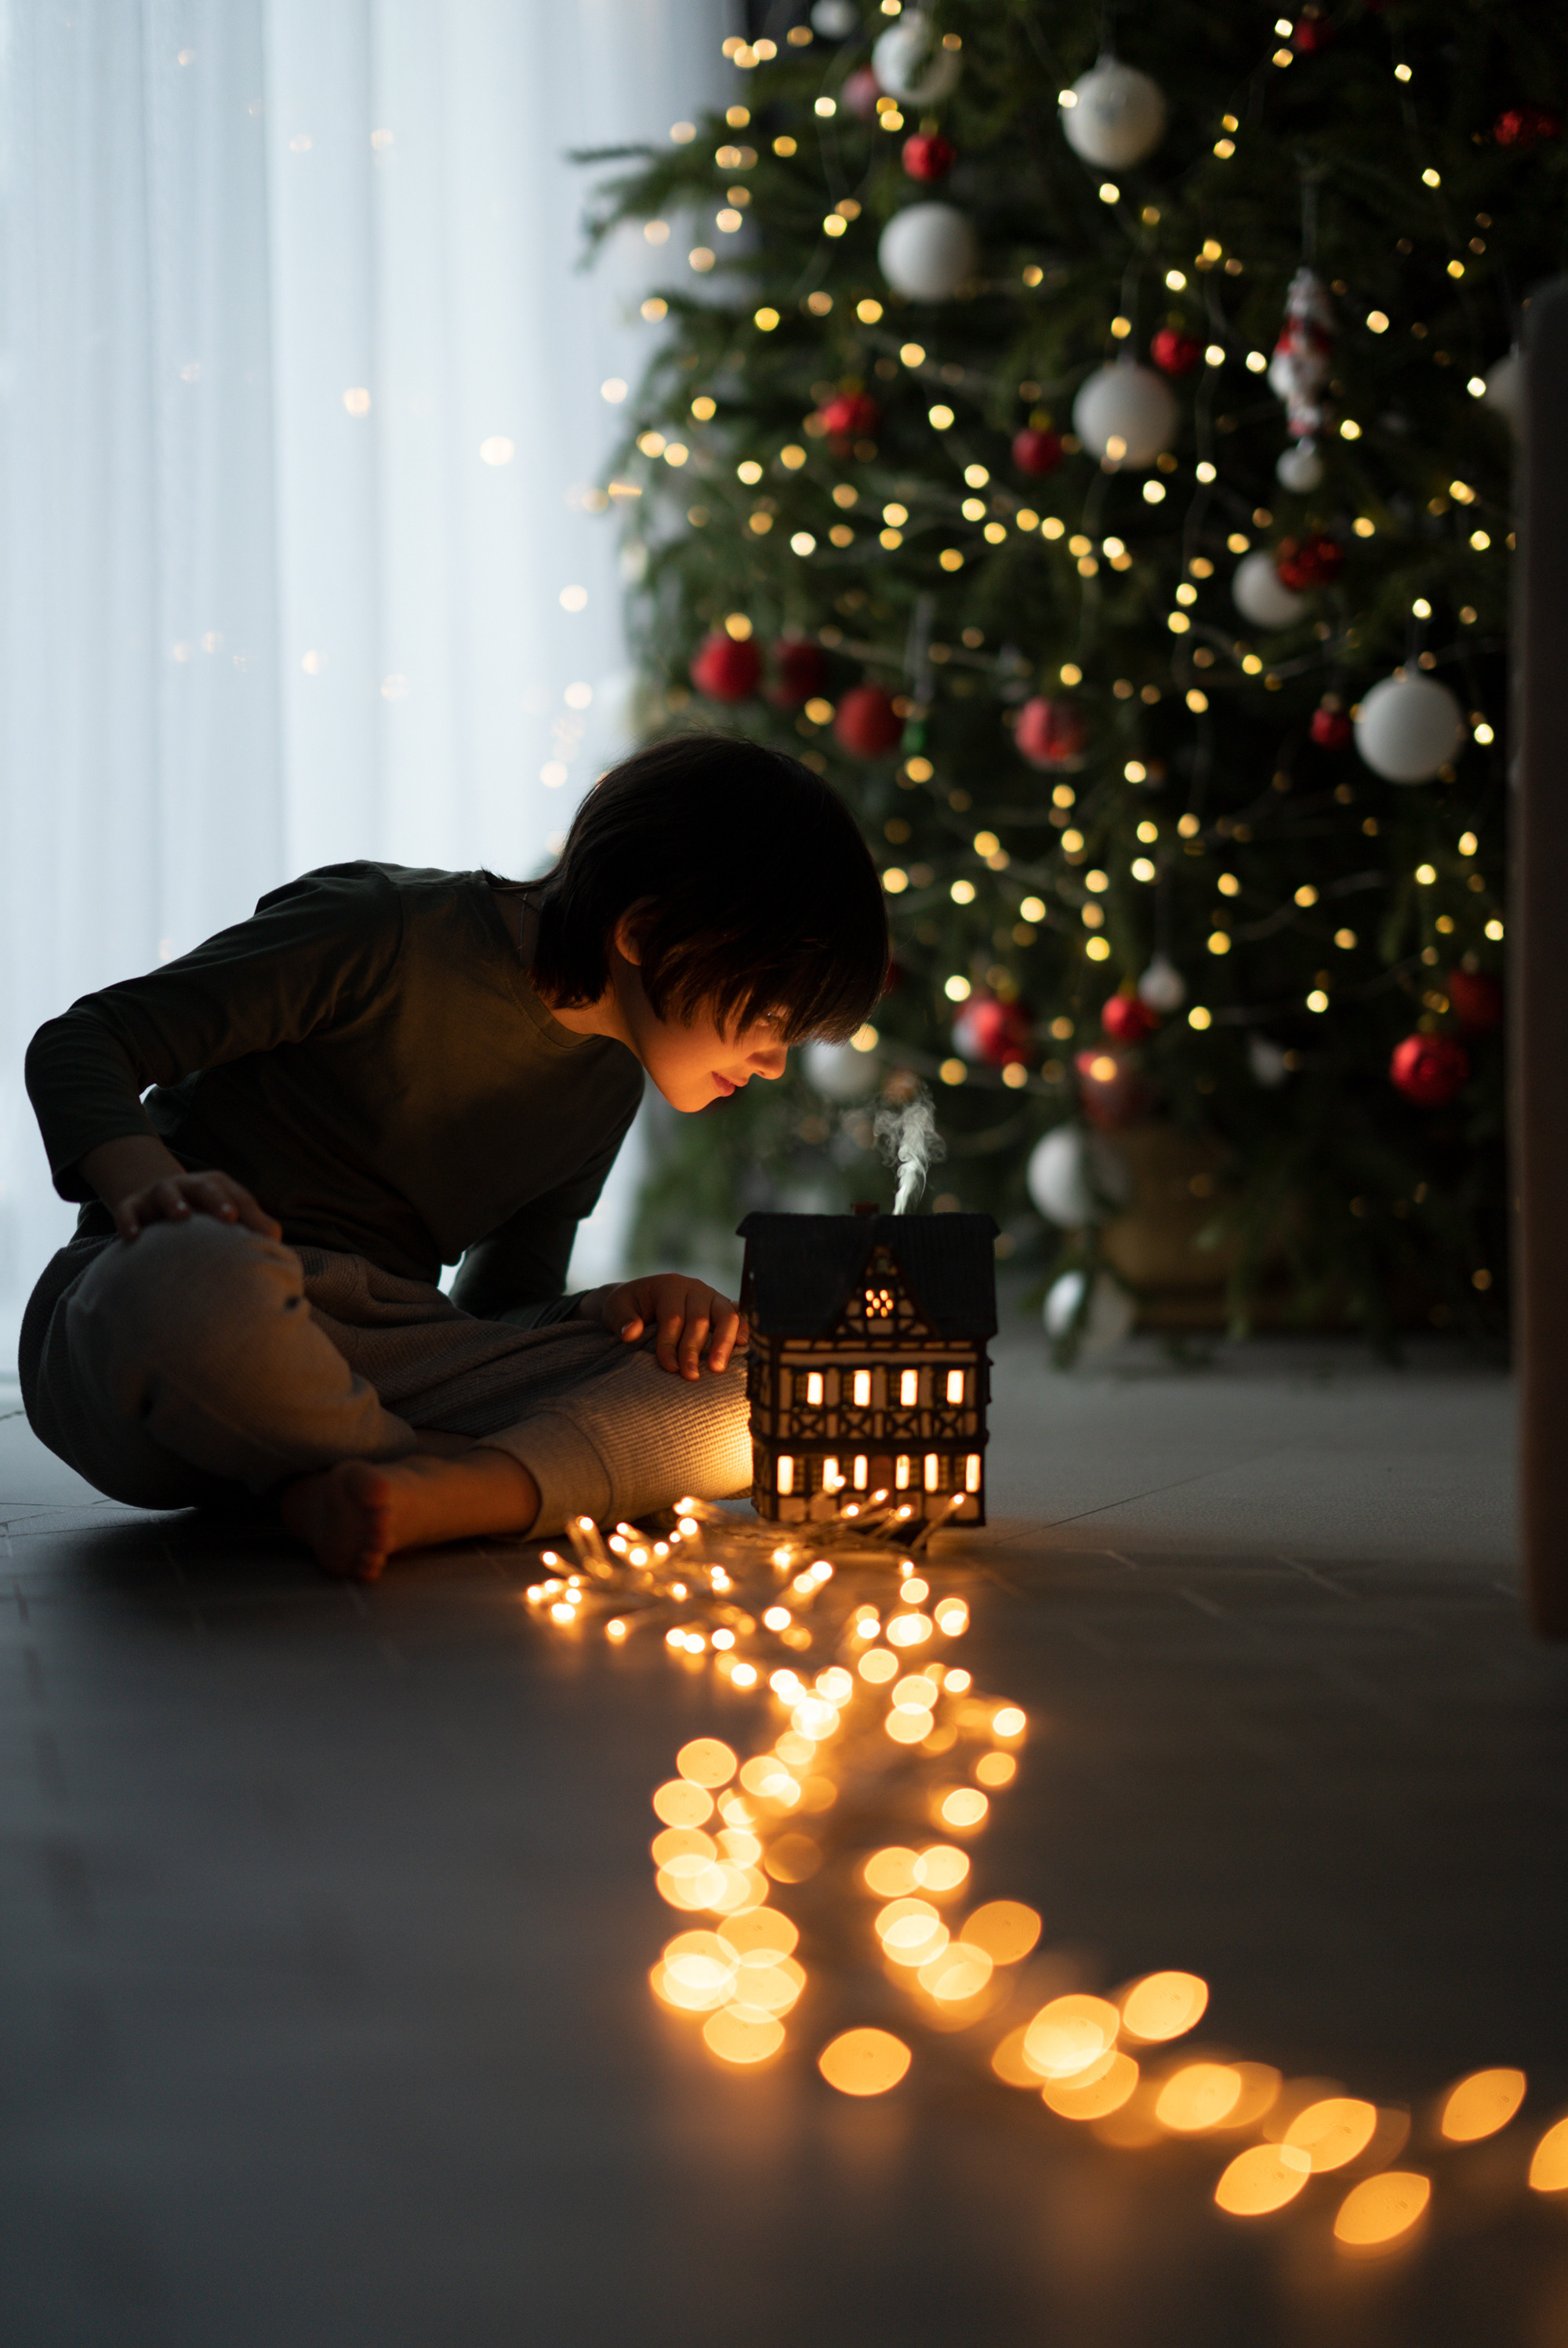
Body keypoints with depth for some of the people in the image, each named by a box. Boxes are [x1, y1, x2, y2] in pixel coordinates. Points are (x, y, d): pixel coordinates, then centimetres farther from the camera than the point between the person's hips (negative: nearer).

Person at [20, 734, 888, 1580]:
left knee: (747, 1394, -16)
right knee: (205, 1291, -46)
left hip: (378, 1365, 6)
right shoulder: (385, 933, -9)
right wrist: (151, 1187, -29)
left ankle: (414, 1493, -38)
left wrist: (614, 1310, -5)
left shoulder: (605, 1083, 15)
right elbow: (78, 1046, -8)